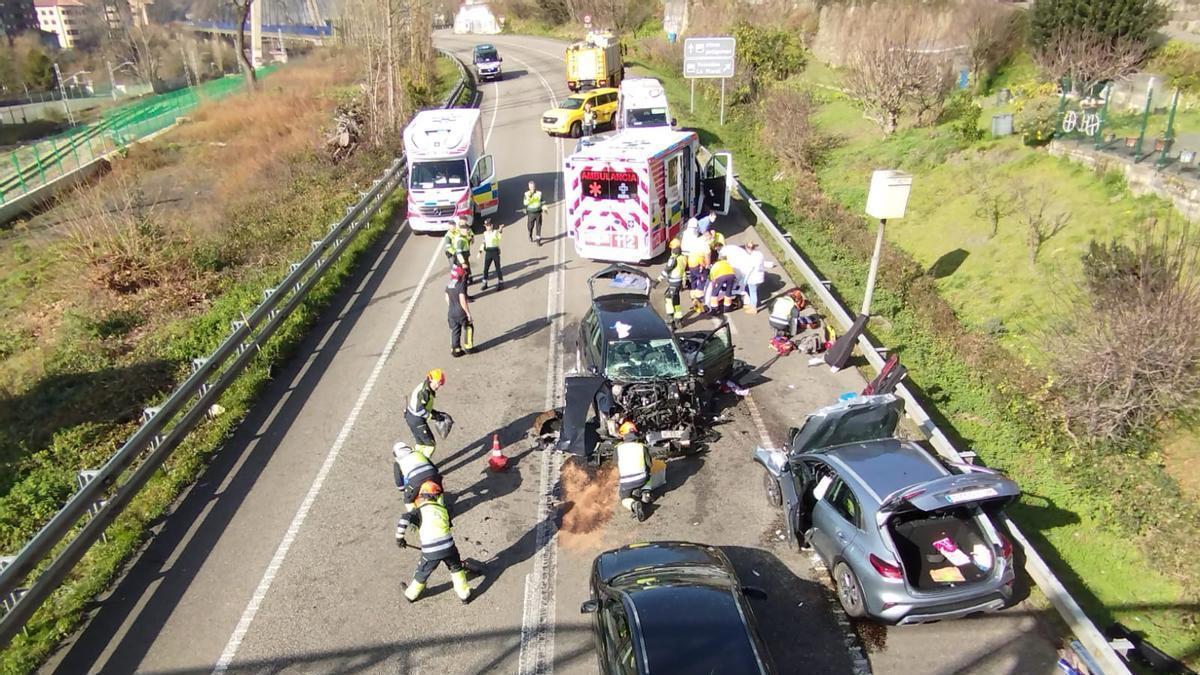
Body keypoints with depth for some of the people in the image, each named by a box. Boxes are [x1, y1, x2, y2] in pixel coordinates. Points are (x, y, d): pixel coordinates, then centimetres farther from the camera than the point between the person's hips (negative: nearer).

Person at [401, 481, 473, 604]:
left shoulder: (420, 511, 0)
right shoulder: (443, 509, 11)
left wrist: (400, 537, -3)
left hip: (430, 552, -2)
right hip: (448, 547, 2)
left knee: (422, 573, 23)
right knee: (456, 568, 28)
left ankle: (410, 594, 45)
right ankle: (464, 594, 33)